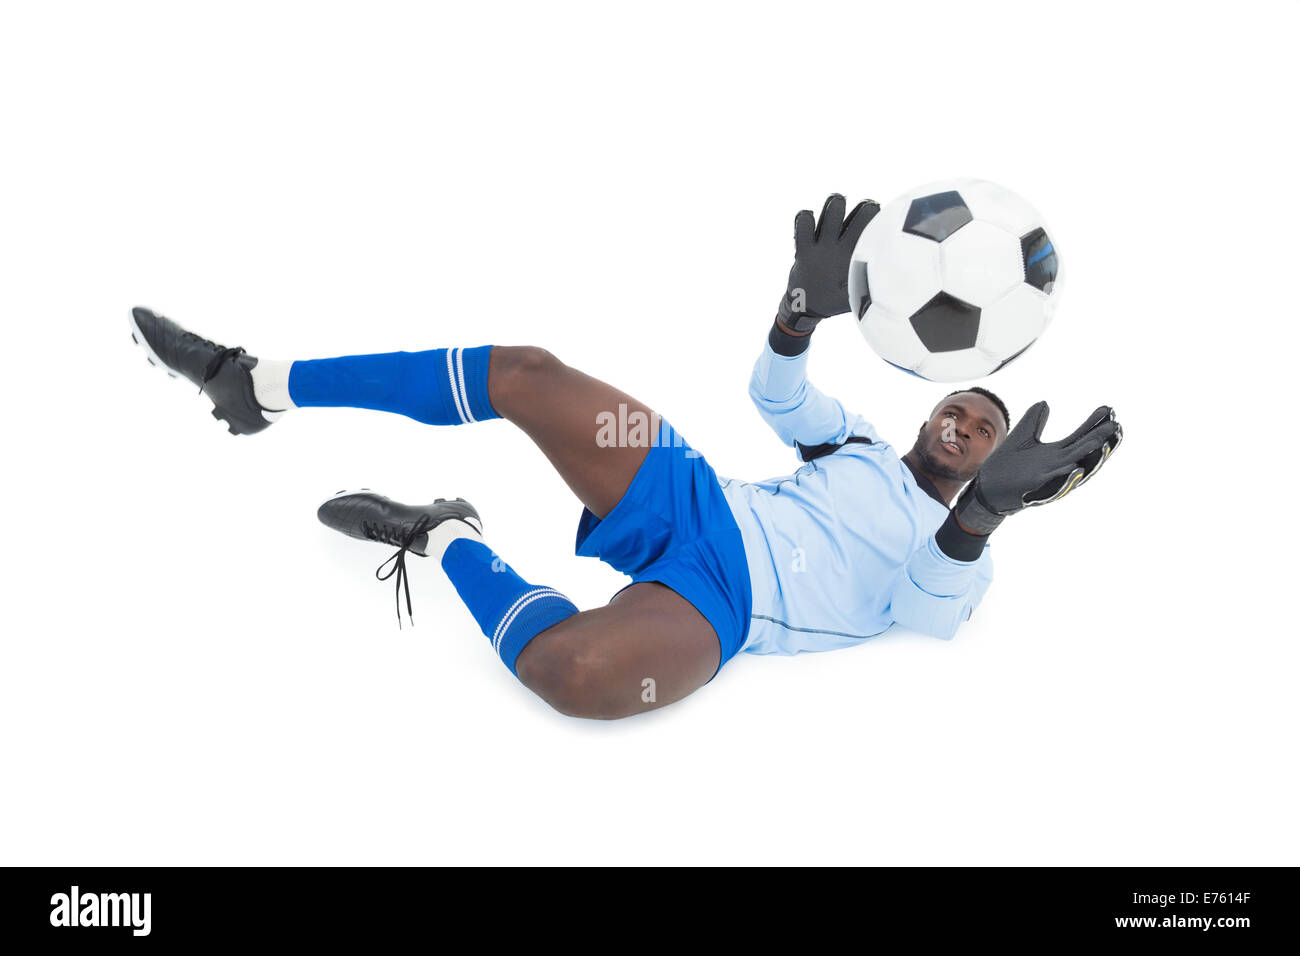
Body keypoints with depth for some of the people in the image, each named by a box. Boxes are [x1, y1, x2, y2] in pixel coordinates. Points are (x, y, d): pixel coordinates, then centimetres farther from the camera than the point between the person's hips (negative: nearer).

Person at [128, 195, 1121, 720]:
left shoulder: (959, 567, 9)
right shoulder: (859, 440, 23)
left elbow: (929, 612, -14)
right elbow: (776, 392, 15)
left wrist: (985, 506, -32)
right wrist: (806, 308, -6)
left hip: (714, 607, -5)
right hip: (694, 501, 5)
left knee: (577, 671, -41)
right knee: (522, 370, -15)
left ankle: (450, 541, -12)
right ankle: (256, 384, -6)